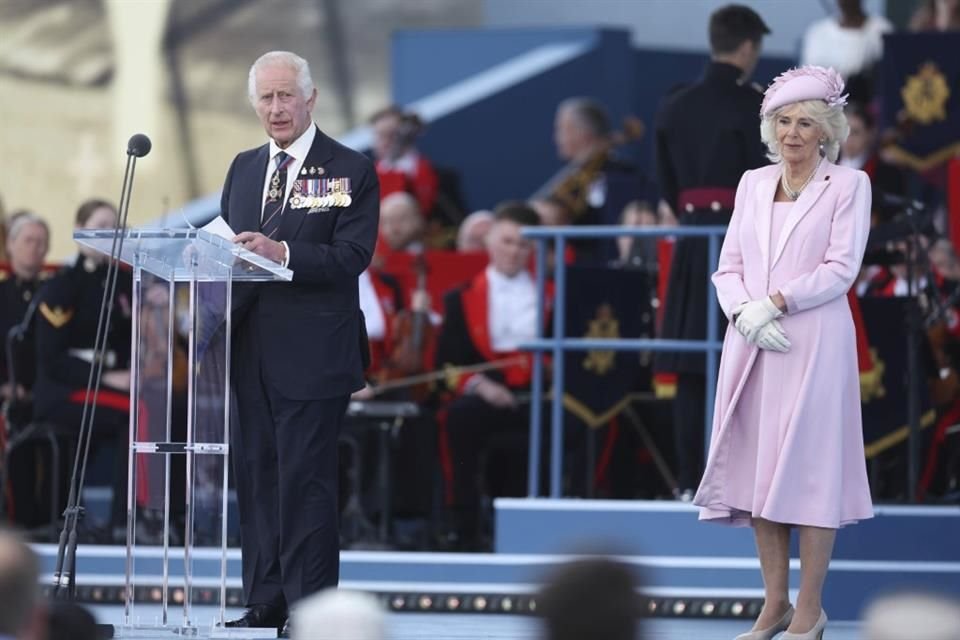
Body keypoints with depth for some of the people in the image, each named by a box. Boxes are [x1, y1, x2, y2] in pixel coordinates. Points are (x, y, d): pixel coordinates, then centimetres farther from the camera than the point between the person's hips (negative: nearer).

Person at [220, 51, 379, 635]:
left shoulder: (351, 171, -3)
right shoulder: (244, 169, 16)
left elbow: (352, 257, -13)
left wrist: (283, 253, -26)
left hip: (312, 353, -6)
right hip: (249, 349, 6)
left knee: (306, 482, -6)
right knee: (255, 476, 8)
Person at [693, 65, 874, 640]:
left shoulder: (848, 185, 0)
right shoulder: (753, 184, 13)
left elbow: (841, 268, -8)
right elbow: (729, 265, 10)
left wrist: (774, 303, -15)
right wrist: (744, 313, -9)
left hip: (814, 344, -5)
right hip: (752, 347, 5)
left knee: (809, 471, -4)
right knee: (760, 471, 4)